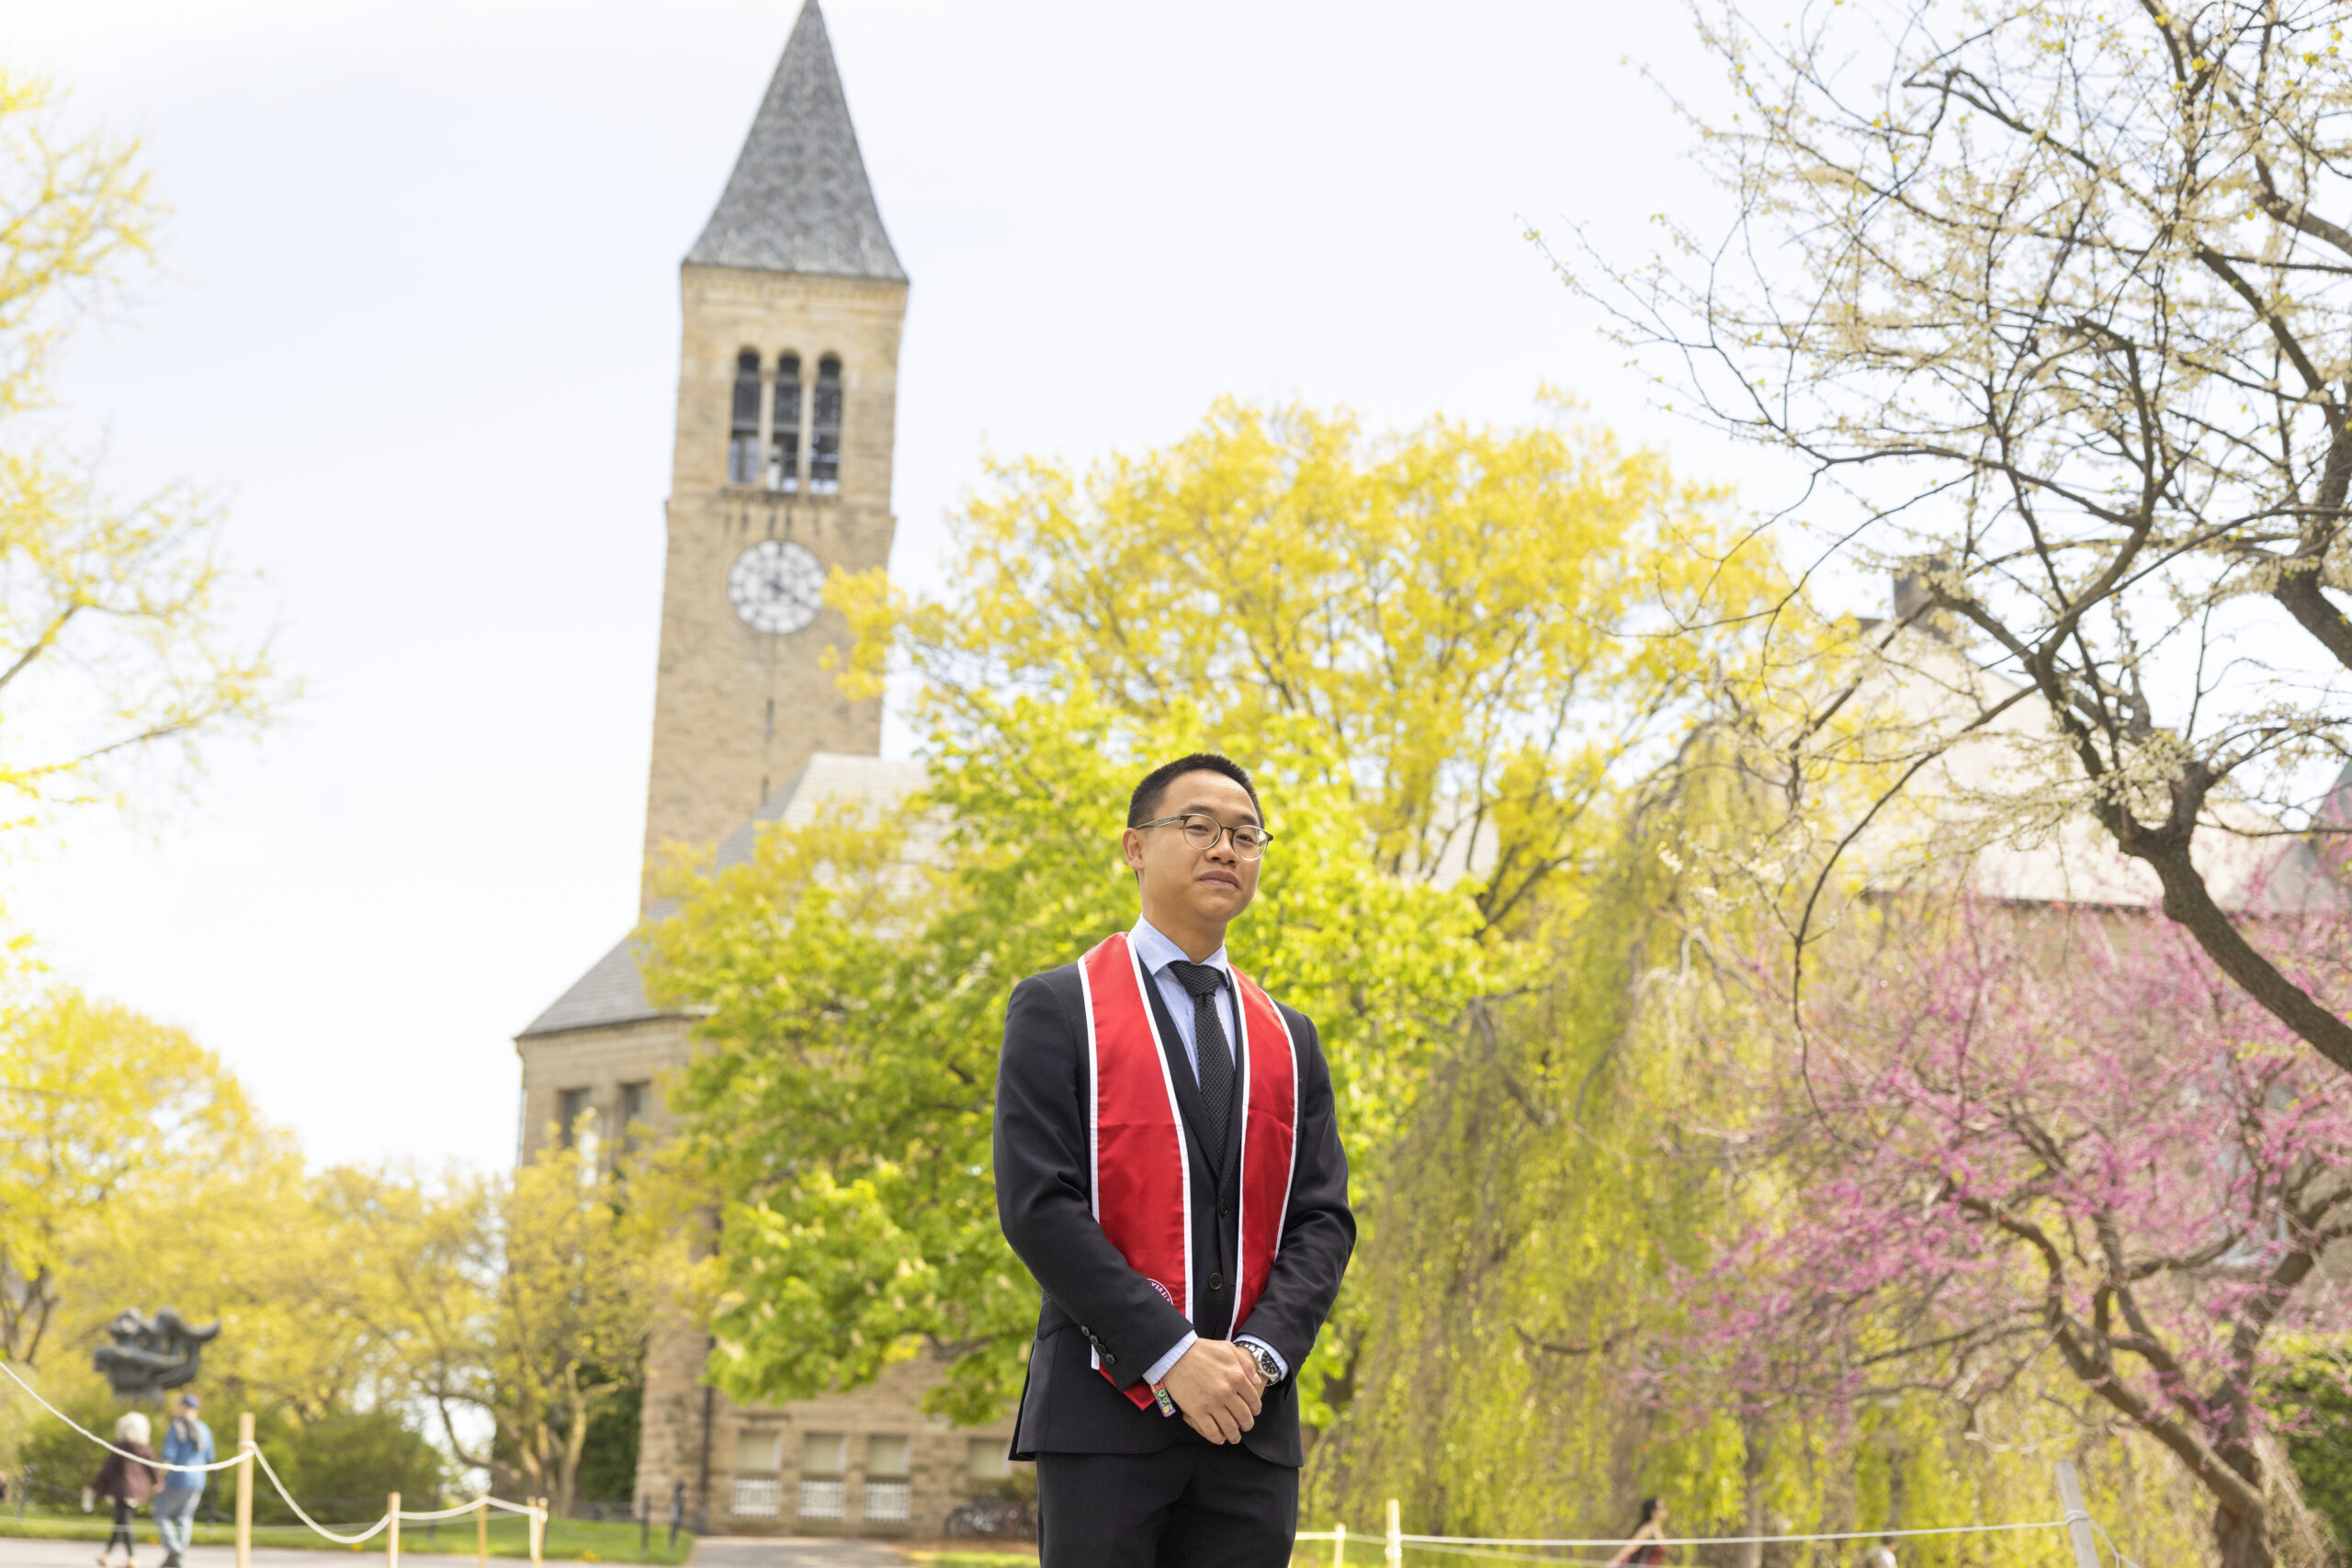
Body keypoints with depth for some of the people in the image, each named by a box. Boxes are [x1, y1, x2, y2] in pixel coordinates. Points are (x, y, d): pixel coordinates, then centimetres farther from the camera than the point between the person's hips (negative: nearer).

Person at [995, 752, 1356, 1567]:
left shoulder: (1288, 1037, 17)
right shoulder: (1057, 1009, 3)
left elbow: (1324, 1220, 9)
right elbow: (1036, 1205, -8)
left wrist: (1260, 1355, -9)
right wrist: (1170, 1355, -15)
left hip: (1253, 1422, 4)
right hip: (1105, 1413, -4)